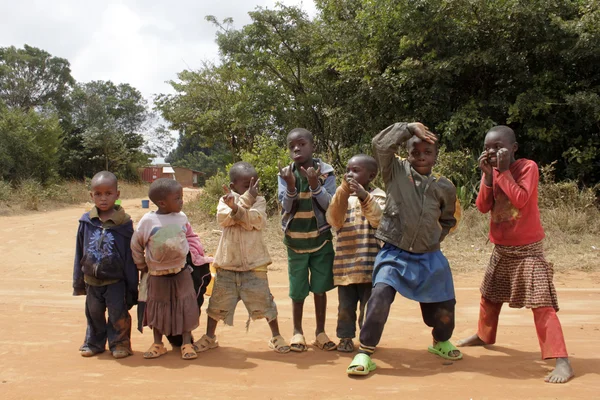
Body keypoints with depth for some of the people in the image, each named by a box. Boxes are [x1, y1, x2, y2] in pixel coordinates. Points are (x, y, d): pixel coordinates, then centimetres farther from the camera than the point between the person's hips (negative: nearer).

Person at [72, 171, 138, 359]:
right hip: (92, 280, 4)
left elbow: (130, 255, -6)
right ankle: (94, 343, 33)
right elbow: (79, 252, 7)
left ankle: (119, 343, 20)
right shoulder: (86, 222, -4)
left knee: (118, 314, 2)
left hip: (115, 280, -3)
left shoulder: (124, 222, -12)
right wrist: (78, 280, 11)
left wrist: (132, 284, -3)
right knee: (94, 314, 17)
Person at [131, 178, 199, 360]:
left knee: (186, 307, 2)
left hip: (181, 272, 2)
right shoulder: (148, 220, -14)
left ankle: (187, 343, 15)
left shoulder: (181, 217, -4)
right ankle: (158, 344, 25)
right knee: (157, 309, 10)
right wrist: (142, 265, 5)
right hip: (157, 275, -2)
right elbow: (136, 244, -1)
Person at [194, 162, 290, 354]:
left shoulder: (259, 201, 0)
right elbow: (223, 218, -19)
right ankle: (209, 337, 30)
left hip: (254, 264, -1)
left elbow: (255, 221, -17)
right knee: (218, 302, 11)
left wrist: (235, 208, -27)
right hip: (227, 262, 1)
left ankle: (276, 337, 18)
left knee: (263, 301, 1)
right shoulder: (225, 200, 2)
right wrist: (246, 200, -27)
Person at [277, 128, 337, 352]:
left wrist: (314, 184, -26)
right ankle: (297, 331, 24)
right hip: (296, 241, 0)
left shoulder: (326, 172, -7)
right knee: (298, 290, 6)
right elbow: (286, 207, -11)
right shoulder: (285, 174, -5)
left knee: (320, 288, 6)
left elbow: (330, 205, -13)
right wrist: (291, 185, -27)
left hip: (321, 239, 0)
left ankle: (320, 331, 22)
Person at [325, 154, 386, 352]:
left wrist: (364, 196, -28)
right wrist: (343, 193, -15)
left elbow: (379, 219, -17)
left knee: (369, 305, 5)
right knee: (345, 305, 9)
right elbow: (334, 221, -4)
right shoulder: (342, 197, 11)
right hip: (345, 263, 3)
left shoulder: (378, 195, 0)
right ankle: (345, 337, 24)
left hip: (368, 263, -3)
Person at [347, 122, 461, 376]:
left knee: (444, 303, 11)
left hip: (429, 257, 3)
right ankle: (365, 352, -11)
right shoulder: (396, 171, -6)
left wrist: (433, 239, 7)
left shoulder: (445, 188, 1)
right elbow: (381, 144, -21)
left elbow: (448, 220, 18)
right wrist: (411, 127, -19)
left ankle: (441, 342, 44)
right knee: (381, 295, -25)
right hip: (394, 254, -3)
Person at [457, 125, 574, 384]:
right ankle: (484, 336, 44)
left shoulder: (528, 167, -14)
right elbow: (482, 207, -7)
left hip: (528, 249, -6)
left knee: (541, 303, -14)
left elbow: (520, 200, -28)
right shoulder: (490, 171, 2)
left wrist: (503, 171, -23)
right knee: (489, 296, 21)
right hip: (501, 249, 6)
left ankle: (562, 361, -13)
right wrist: (488, 175, -16)